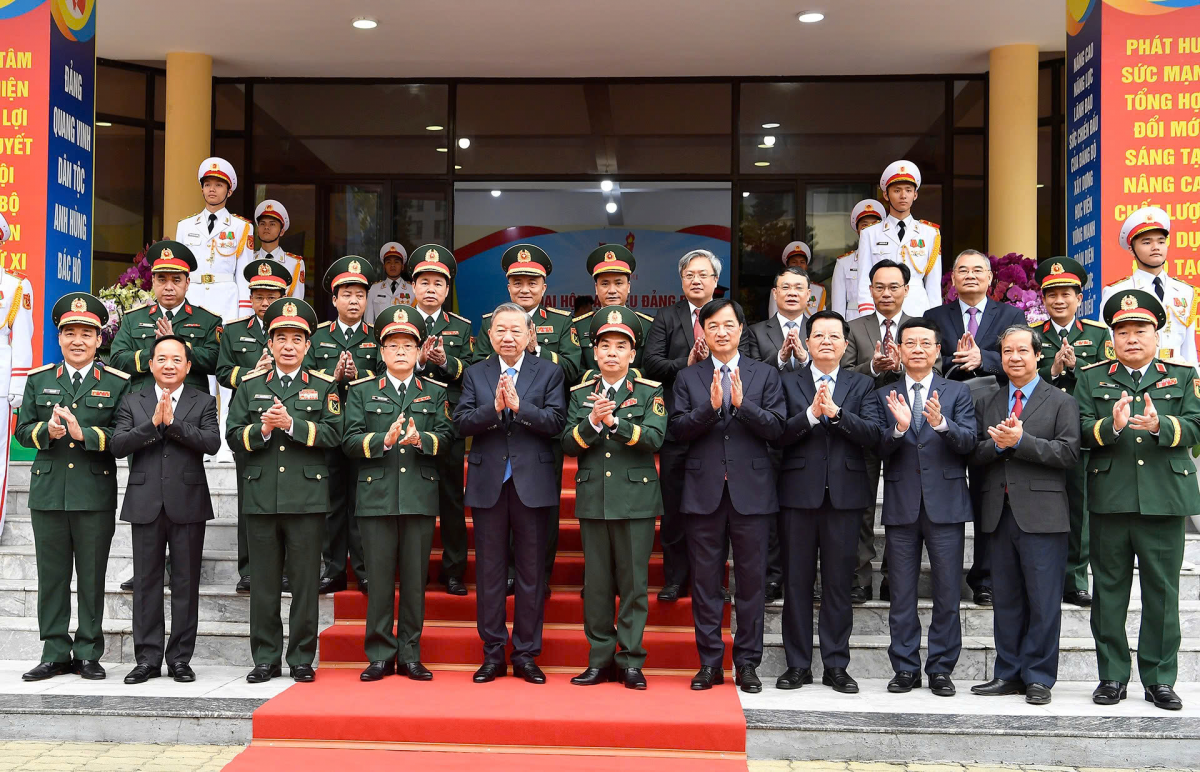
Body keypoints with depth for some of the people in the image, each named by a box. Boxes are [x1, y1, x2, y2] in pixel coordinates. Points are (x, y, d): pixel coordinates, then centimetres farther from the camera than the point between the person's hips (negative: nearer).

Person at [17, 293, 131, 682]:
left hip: (96, 493, -2)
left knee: (92, 576, 4)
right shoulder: (38, 380, 11)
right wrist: (47, 431, -12)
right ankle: (55, 653, 17)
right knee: (51, 576, 7)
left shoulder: (117, 383, 2)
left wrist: (83, 433, -19)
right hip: (48, 492, 3)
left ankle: (88, 653, 14)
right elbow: (23, 430, 9)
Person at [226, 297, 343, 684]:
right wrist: (262, 429, -12)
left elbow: (333, 434, -5)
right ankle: (266, 659, 17)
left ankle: (302, 659, 12)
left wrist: (292, 423, -16)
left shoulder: (324, 386, 7)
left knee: (305, 581, 2)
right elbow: (233, 434, 6)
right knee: (263, 582, 6)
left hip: (307, 497, -2)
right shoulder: (250, 385, 13)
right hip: (261, 496, 2)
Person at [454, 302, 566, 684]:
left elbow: (557, 422, -9)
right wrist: (493, 408, -18)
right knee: (489, 571, 7)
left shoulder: (548, 372, 4)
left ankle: (526, 654, 16)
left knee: (531, 572, 5)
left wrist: (519, 406, -20)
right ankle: (493, 654, 18)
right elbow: (461, 422, -3)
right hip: (488, 483, 2)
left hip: (532, 484, -1)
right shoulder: (475, 374, 10)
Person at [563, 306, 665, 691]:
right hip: (593, 499, 2)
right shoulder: (580, 395, 10)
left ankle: (631, 660, 11)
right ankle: (600, 659, 17)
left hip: (637, 498, -2)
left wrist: (613, 420, -24)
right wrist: (592, 422, -17)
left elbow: (653, 438, -12)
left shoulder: (651, 392, 3)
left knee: (634, 582, 1)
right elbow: (568, 444, 1)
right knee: (596, 583, 7)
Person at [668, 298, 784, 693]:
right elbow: (679, 429, -2)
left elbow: (775, 427, -4)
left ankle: (747, 662, 15)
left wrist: (742, 403, -17)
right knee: (705, 579, 5)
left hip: (751, 490, 0)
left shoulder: (765, 375, 7)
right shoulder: (688, 378, 9)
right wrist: (711, 406, -17)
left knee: (751, 579, 4)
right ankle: (709, 662, 16)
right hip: (704, 491, 1)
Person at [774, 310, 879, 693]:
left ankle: (836, 665, 15)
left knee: (839, 583, 5)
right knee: (797, 582, 4)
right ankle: (798, 665, 14)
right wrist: (811, 414, -19)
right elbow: (778, 434, -5)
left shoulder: (862, 385, 10)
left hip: (844, 494, 1)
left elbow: (873, 435, -5)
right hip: (799, 493, 0)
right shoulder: (788, 382, 7)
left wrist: (836, 412, -17)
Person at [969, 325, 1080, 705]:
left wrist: (1019, 440, -16)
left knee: (1043, 601, -1)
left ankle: (1039, 677, 10)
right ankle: (1008, 673, 20)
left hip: (1042, 514, -4)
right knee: (1005, 599, 10)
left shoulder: (1061, 402, 3)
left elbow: (1068, 454, -9)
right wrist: (997, 444, -12)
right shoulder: (989, 403, 16)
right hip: (1000, 513, 4)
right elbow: (975, 455, 8)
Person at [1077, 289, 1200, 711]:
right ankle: (1112, 676, 17)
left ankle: (1159, 679, 17)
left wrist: (1159, 424, -23)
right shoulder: (1092, 377, 9)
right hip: (1109, 498, 0)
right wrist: (1112, 425, -22)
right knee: (1108, 590, 6)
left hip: (1164, 500, 0)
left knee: (1162, 592, 6)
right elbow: (1081, 429, -2)